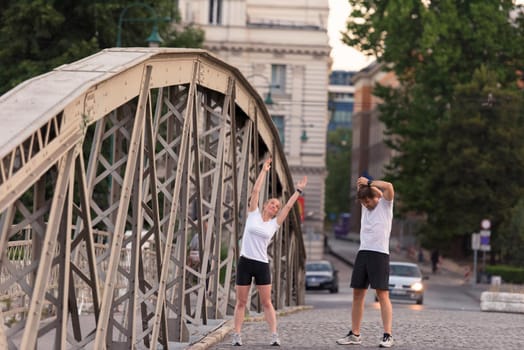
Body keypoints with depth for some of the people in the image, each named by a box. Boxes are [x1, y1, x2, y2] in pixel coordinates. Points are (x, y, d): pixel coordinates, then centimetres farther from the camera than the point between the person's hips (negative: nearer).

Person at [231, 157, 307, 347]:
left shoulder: (274, 224, 7)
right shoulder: (253, 214, 5)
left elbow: (288, 206, 7)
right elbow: (255, 191, 2)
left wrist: (298, 190, 7)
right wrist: (264, 170, 3)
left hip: (262, 265, 1)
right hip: (245, 262, -1)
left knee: (266, 302, 1)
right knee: (241, 302, 3)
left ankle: (274, 335, -1)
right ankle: (237, 336, 6)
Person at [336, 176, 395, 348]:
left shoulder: (385, 204, 0)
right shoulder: (365, 205, 17)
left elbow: (389, 186, -17)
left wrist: (369, 183, -7)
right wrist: (362, 183, 0)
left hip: (380, 254, -7)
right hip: (363, 253, 7)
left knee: (382, 295, -9)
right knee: (357, 294, 6)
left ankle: (387, 336, -11)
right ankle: (354, 334, 12)